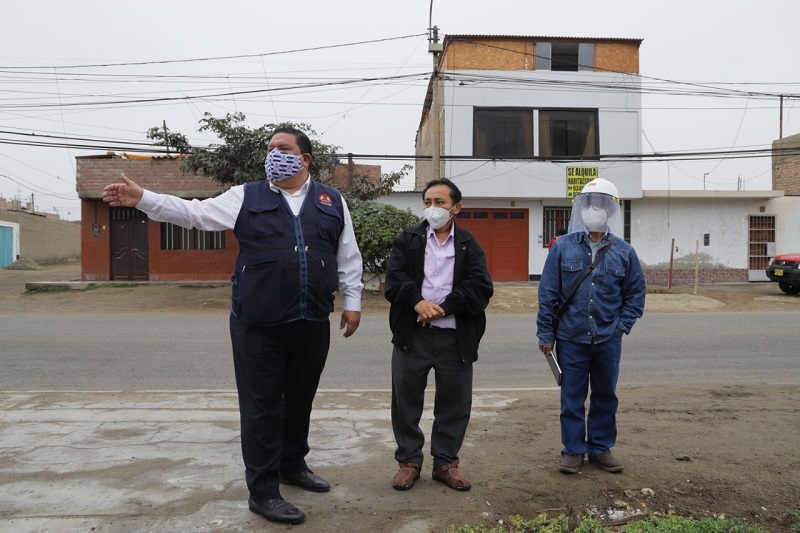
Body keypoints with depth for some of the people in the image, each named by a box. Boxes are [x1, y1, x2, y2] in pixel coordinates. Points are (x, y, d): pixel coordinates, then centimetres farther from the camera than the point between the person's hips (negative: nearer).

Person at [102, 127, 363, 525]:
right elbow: (194, 212, -3)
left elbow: (348, 257, 11)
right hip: (258, 325, -2)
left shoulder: (332, 202, 9)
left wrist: (352, 302, 9)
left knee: (300, 400, 16)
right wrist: (142, 199, -13)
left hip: (312, 323, 3)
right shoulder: (246, 197, 5)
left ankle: (293, 465, 38)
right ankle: (263, 492, 17)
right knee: (261, 406, 4)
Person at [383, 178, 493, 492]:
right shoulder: (407, 239, 7)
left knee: (455, 403, 9)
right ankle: (409, 461, 25)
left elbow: (481, 288, -5)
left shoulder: (469, 245, 7)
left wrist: (443, 308, -15)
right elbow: (394, 280, -4)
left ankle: (446, 462, 26)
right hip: (412, 334, 0)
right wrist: (418, 301, -21)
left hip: (455, 337, 1)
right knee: (406, 400, 8)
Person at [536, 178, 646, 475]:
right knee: (572, 397, 8)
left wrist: (623, 325, -2)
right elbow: (548, 294, -3)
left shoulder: (624, 252, 1)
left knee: (605, 396, 14)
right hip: (571, 338, -1)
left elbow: (636, 293, 9)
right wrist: (545, 334, -5)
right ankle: (573, 450, 22)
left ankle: (601, 448, 30)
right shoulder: (563, 247, -4)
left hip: (608, 340, 2)